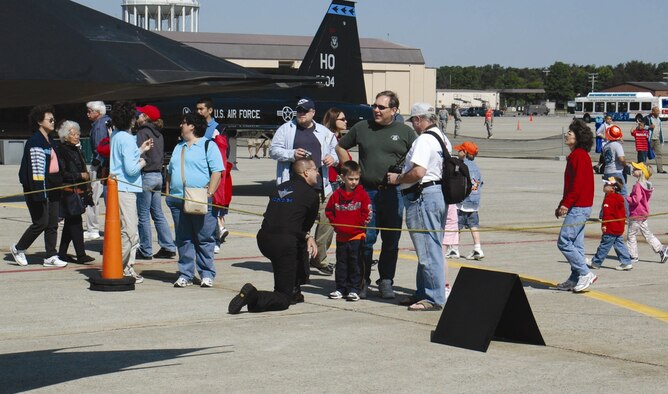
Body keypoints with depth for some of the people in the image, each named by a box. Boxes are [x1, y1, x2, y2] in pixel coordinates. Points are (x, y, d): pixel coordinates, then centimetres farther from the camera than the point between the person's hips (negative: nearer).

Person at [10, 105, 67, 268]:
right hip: (39, 187, -9)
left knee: (53, 223, 6)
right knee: (41, 222, -6)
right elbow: (35, 168, -18)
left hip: (53, 187, 9)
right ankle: (18, 249, 13)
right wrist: (38, 192, -22)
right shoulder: (35, 141, -13)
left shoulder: (50, 140, 15)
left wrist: (60, 183, 20)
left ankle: (51, 257, 10)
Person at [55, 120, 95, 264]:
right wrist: (80, 176, -17)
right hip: (69, 191, -9)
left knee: (70, 223, 12)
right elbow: (62, 174, -15)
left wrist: (88, 188, 19)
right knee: (75, 223, -9)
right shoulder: (61, 151, -9)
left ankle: (62, 253, 18)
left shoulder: (76, 150, 18)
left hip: (79, 191, 9)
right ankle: (81, 255, -9)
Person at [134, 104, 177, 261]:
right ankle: (168, 247, 11)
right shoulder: (159, 134, 13)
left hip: (146, 176, -8)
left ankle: (145, 251, 3)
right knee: (158, 214, 13)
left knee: (143, 215, -1)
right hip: (158, 175, 8)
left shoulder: (143, 132, -11)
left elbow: (139, 156, -18)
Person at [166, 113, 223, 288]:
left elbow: (217, 171, -7)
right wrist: (168, 192, 15)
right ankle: (185, 275, 11)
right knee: (183, 240, 6)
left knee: (204, 239, -1)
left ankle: (207, 274, 6)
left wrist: (210, 192, -16)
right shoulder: (179, 147, 22)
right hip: (178, 201, 6)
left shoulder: (208, 146, 1)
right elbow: (170, 171, 27)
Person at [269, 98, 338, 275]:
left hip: (319, 186, 3)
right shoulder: (286, 129, 7)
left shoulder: (324, 132, 15)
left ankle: (319, 258, 13)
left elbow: (337, 149, 24)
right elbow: (273, 150, 2)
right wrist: (292, 154, -14)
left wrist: (333, 157, 1)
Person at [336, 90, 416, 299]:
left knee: (391, 240, 4)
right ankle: (362, 281, 9)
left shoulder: (405, 132, 5)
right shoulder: (361, 128, 8)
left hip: (393, 193, 0)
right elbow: (340, 147, 20)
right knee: (365, 238, 0)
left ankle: (386, 281, 14)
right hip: (366, 190, 0)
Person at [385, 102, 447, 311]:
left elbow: (418, 172, -26)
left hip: (422, 196, -11)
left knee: (428, 250, -6)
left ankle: (434, 299, -3)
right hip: (438, 193, 11)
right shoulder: (442, 137, 16)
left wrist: (397, 179, -9)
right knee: (431, 248, 15)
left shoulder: (424, 139, -16)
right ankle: (423, 293, 24)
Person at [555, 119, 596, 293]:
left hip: (578, 207, -10)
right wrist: (562, 205, 20)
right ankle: (575, 280, 14)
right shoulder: (576, 155, 17)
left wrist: (566, 204, -21)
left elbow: (578, 183, -22)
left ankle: (585, 274, -7)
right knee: (576, 244, 11)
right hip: (579, 207, 10)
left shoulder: (579, 155, -14)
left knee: (564, 241, -10)